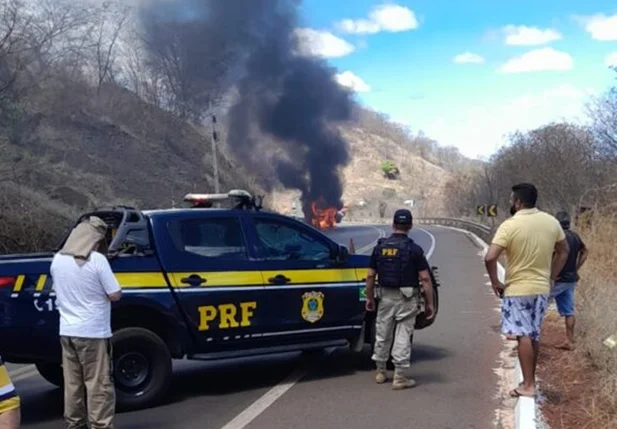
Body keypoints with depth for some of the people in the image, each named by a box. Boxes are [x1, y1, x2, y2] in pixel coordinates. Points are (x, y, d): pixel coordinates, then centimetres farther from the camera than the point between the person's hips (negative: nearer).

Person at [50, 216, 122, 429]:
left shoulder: (57, 260, 3)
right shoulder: (97, 260, -16)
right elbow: (115, 295, -12)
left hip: (67, 332, 6)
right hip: (93, 332, -6)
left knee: (72, 383, 14)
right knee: (99, 384, 0)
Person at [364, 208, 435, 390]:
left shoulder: (380, 247, 1)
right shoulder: (414, 249, -9)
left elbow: (370, 276, 3)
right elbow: (425, 278, -12)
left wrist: (369, 298, 13)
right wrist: (430, 303, -6)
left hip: (386, 297, 4)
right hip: (406, 299, -3)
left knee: (382, 335, 16)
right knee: (403, 337, 0)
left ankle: (380, 372, 27)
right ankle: (400, 377, 3)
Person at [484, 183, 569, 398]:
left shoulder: (510, 225, -16)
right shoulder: (551, 222, 2)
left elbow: (490, 258, -23)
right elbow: (563, 251, 13)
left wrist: (495, 282, -8)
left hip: (517, 289, -6)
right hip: (542, 288, 6)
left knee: (523, 337, -1)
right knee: (534, 336, 15)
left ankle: (528, 385, 1)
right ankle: (530, 381, 25)